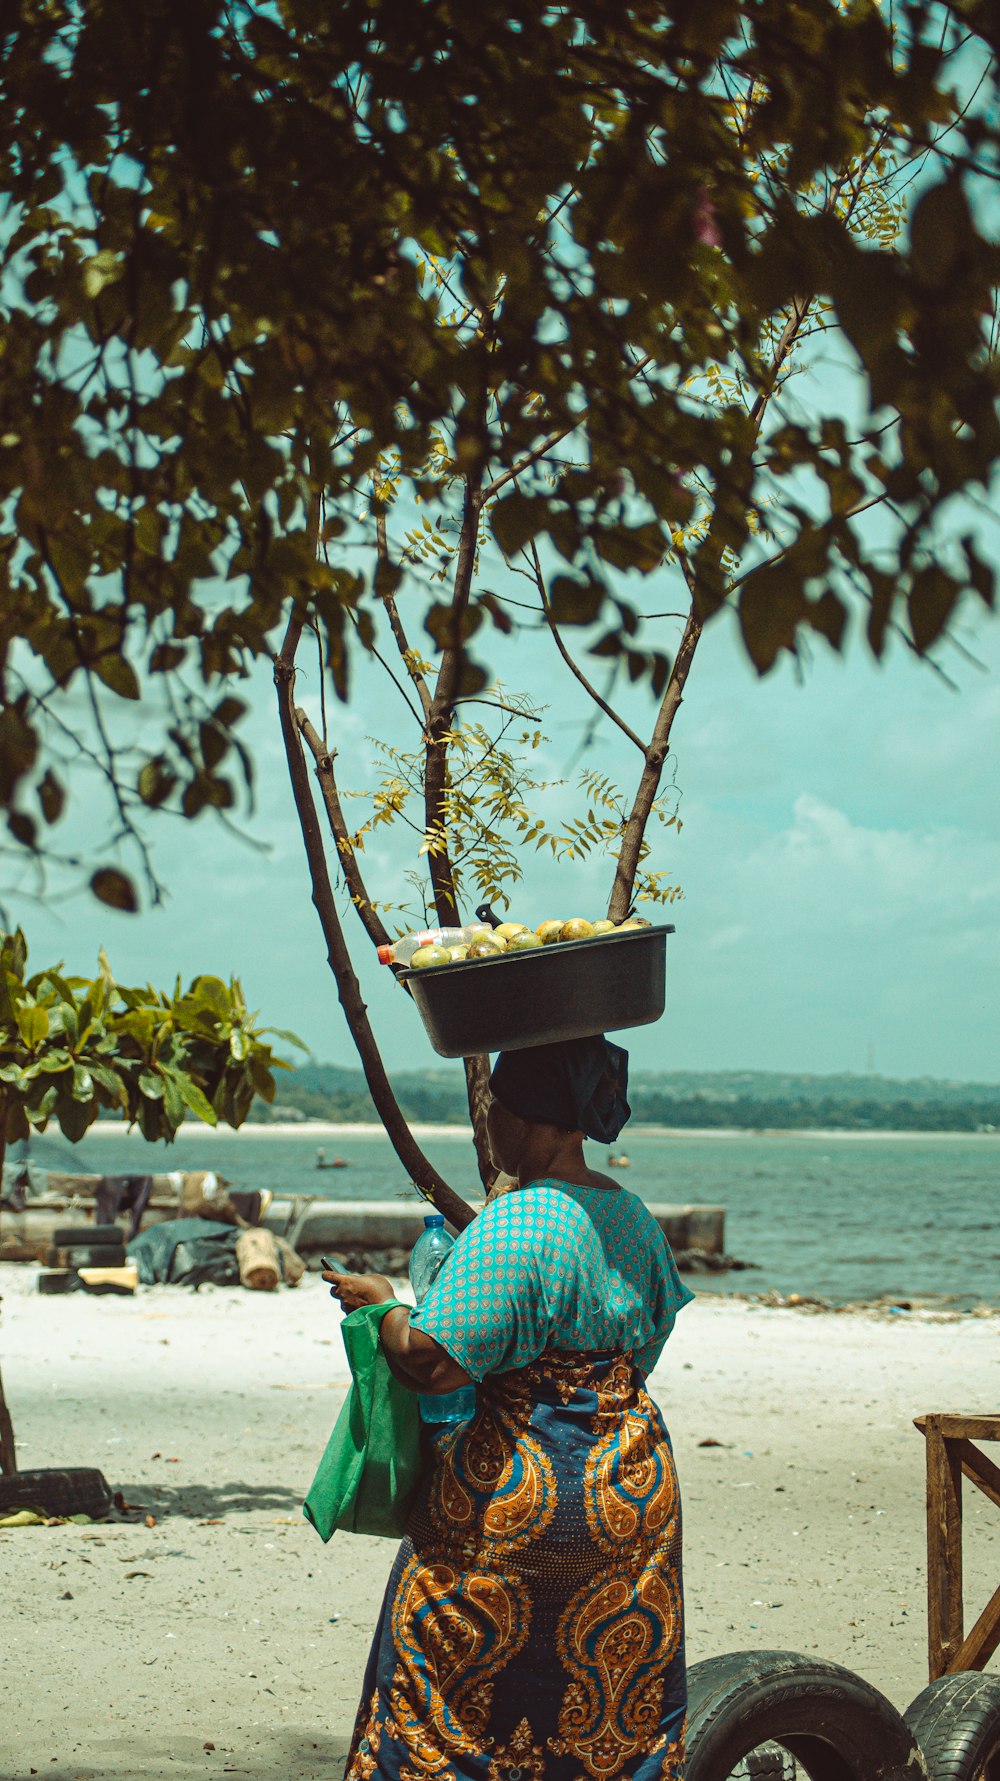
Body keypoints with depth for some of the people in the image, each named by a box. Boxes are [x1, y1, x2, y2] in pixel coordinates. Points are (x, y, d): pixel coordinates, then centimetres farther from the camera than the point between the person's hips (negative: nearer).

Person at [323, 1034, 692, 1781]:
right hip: (635, 1489, 8)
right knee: (615, 1691, 15)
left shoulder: (510, 1228, -20)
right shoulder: (633, 1216, 5)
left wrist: (382, 1305, -6)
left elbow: (433, 1363, -23)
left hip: (519, 1492, -7)